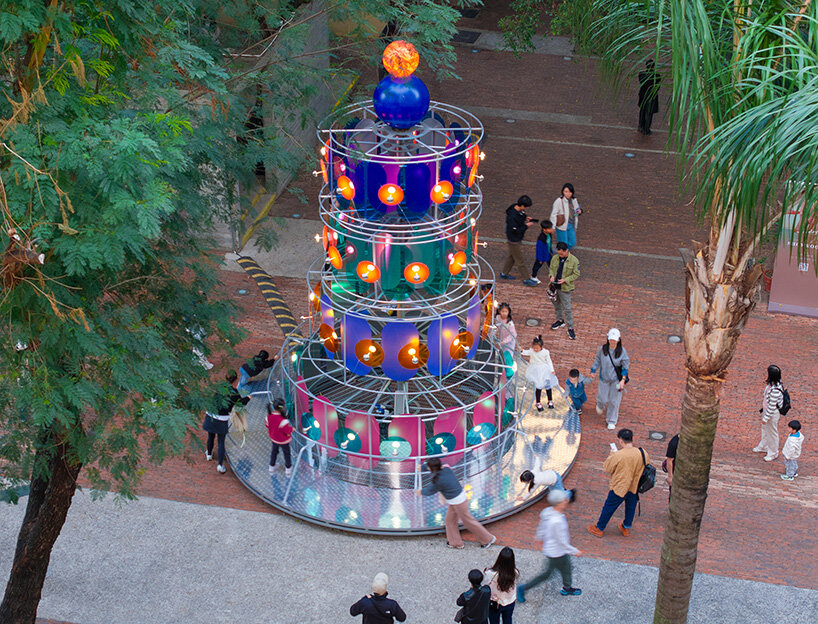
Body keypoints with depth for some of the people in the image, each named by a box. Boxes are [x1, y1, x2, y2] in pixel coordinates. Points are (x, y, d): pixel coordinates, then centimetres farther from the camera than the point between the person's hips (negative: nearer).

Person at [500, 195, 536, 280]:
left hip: (517, 238, 10)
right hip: (514, 240, -10)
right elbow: (515, 230, -28)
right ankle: (525, 277, 19)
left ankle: (504, 274, 40)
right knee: (519, 260, 6)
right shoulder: (512, 216, -34)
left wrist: (525, 217, -4)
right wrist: (526, 226, -22)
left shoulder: (518, 209, -8)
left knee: (511, 256, 25)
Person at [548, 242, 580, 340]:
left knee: (567, 308, -3)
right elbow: (551, 268, 12)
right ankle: (560, 320, 44)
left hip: (565, 288, -5)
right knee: (556, 304, 21)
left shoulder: (574, 261, -14)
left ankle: (570, 328, 6)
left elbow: (576, 274, -9)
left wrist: (565, 280, -20)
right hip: (554, 286, 5)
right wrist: (551, 276, -10)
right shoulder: (555, 258, -1)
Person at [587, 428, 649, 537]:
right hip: (635, 487, 4)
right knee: (630, 507, 25)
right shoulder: (642, 453, -15)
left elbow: (606, 468, -12)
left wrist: (611, 455, 2)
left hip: (619, 487, -4)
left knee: (609, 507, 13)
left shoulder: (618, 455, -27)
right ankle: (626, 528, 42)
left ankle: (599, 529, 27)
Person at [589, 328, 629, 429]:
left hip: (616, 379, -1)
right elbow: (597, 361, 3)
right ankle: (600, 405, 53)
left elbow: (625, 367, -7)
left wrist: (623, 380, -13)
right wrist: (592, 373, 4)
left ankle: (612, 421, 28)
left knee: (614, 400, 7)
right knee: (603, 399, 12)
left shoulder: (622, 351, -15)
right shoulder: (602, 349, -13)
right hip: (604, 378, 1)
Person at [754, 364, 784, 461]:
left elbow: (772, 406, -28)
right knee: (765, 429, 28)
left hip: (772, 413, -9)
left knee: (772, 433, 12)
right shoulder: (771, 383, -8)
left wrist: (766, 418, -19)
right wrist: (763, 409, 20)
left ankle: (773, 453, 33)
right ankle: (763, 447, 51)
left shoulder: (775, 390, -36)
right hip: (766, 410, 9)